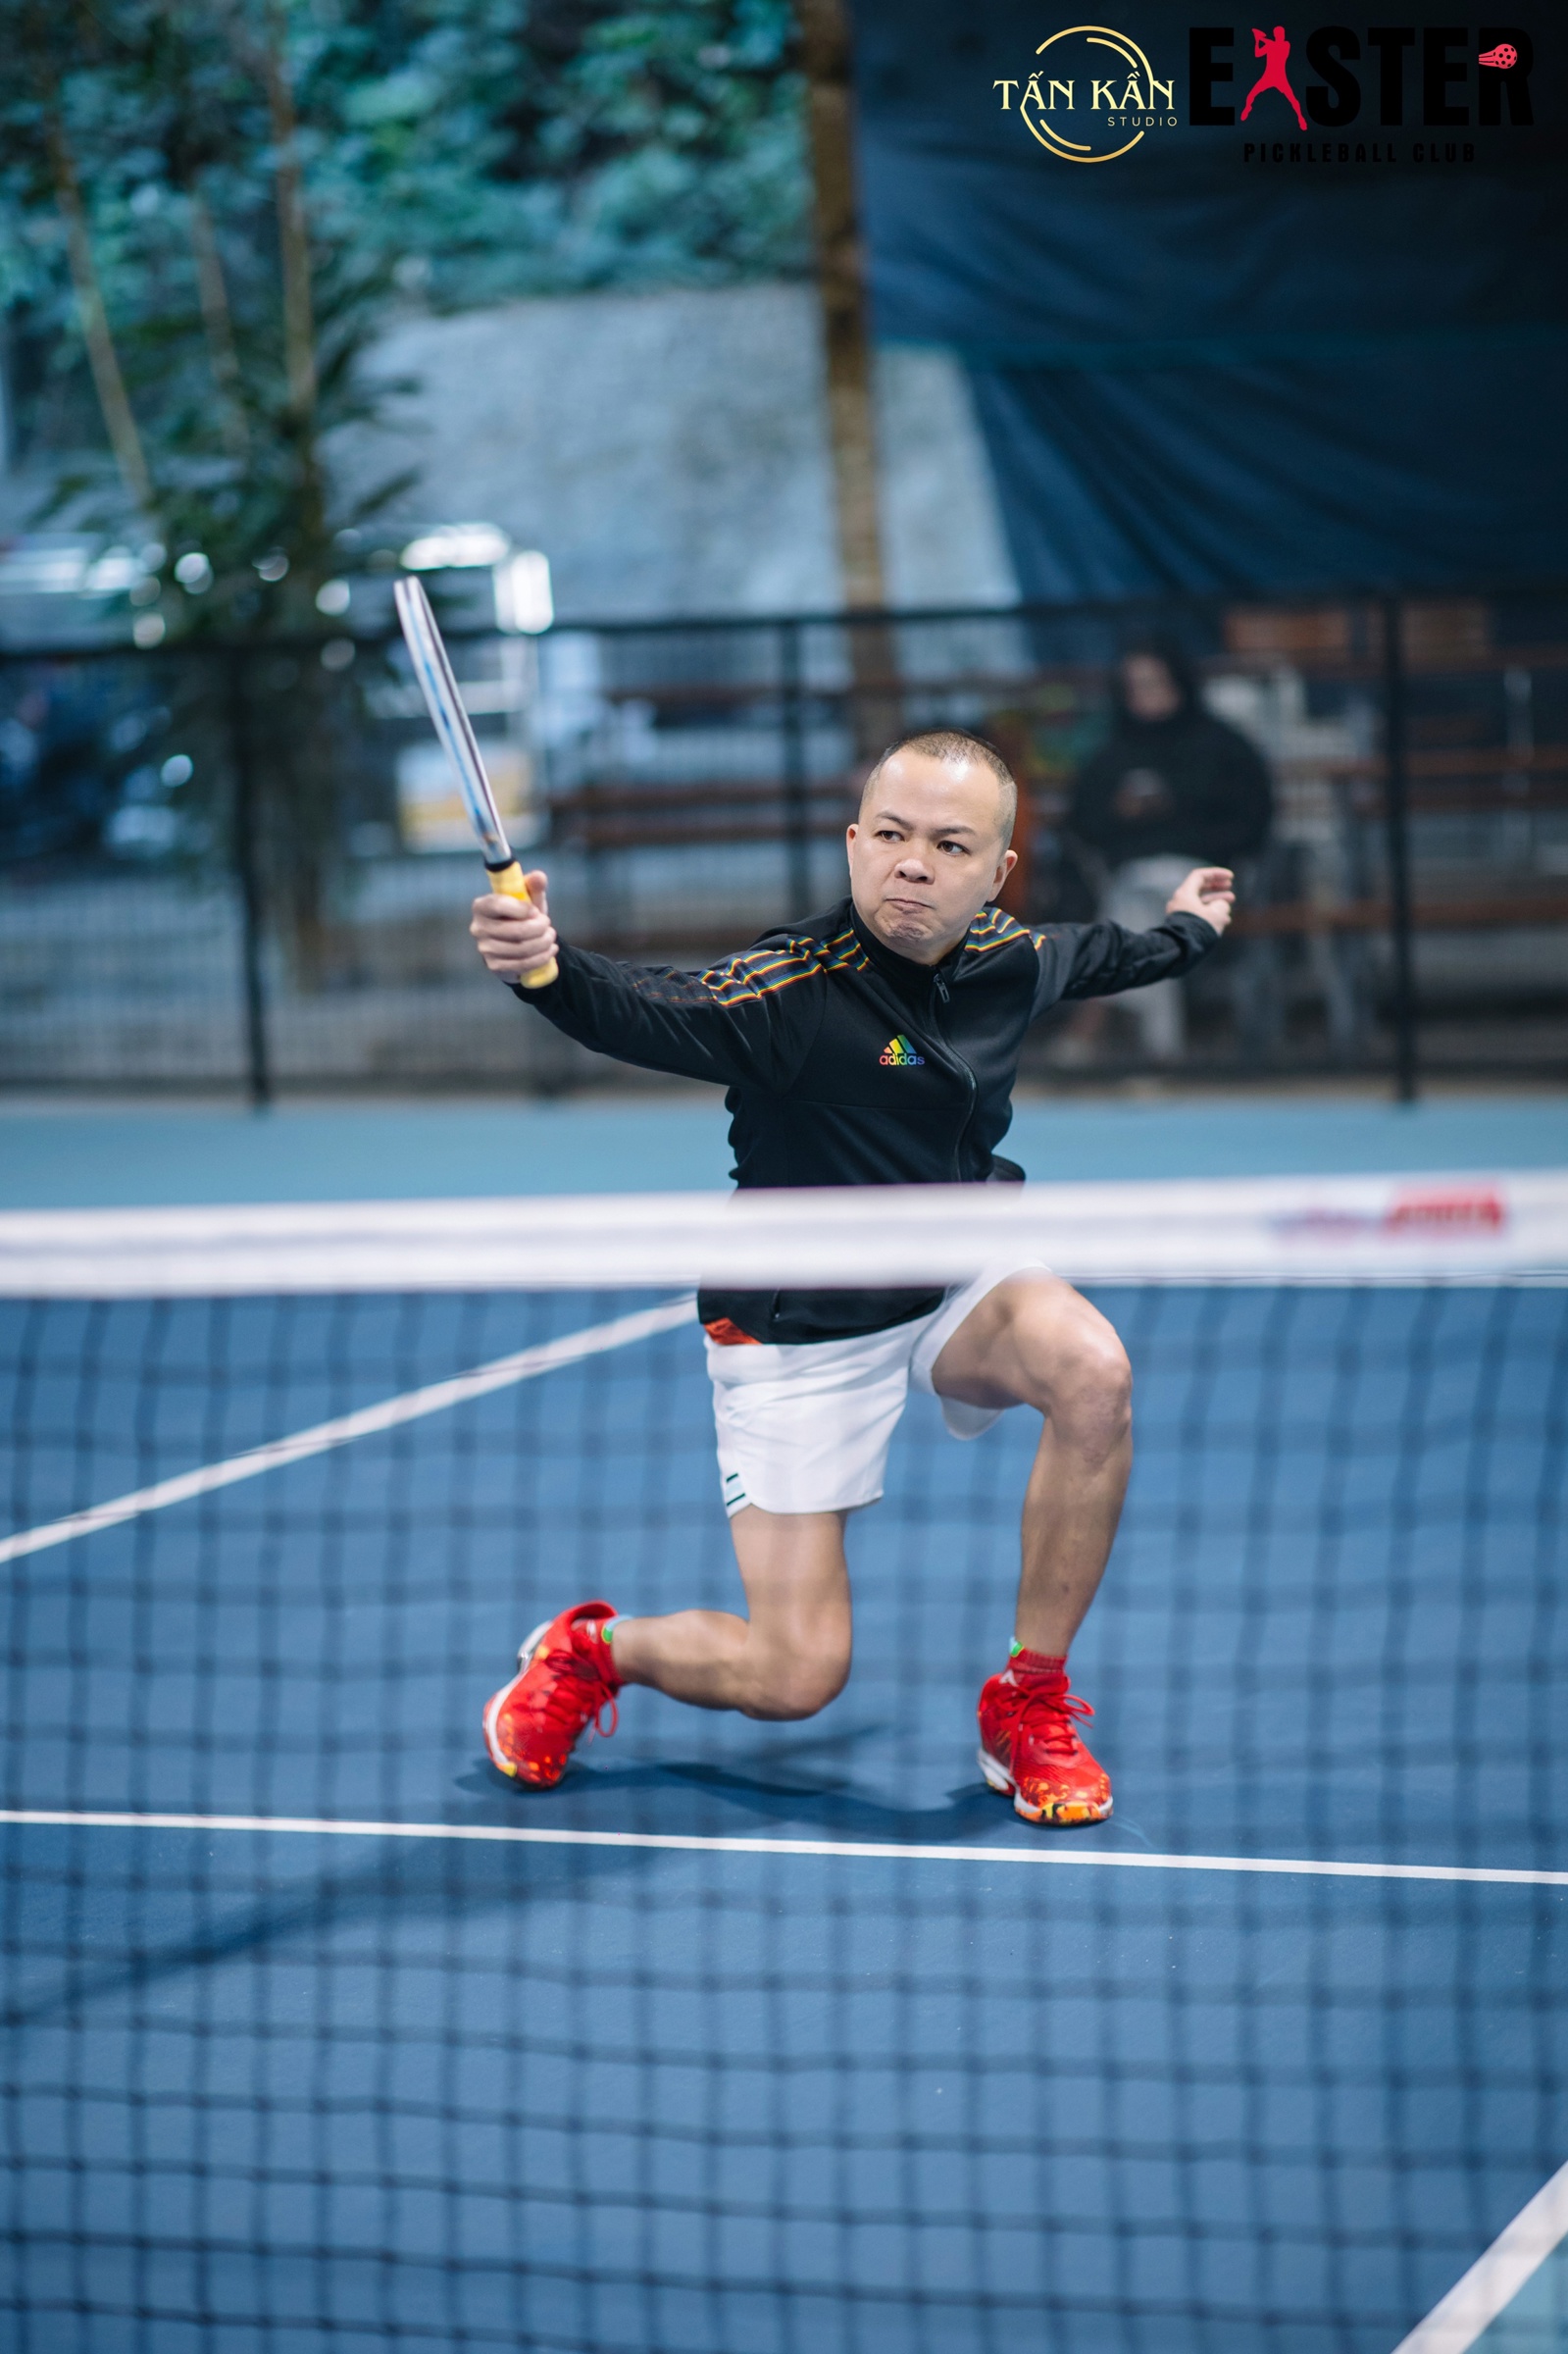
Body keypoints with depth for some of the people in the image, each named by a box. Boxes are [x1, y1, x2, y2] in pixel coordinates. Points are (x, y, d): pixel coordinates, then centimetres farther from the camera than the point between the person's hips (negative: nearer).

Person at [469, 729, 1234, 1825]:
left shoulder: (1011, 959, -5)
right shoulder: (800, 986, -26)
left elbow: (1098, 954, 20)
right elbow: (644, 1010, -44)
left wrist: (1186, 929, 40)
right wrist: (545, 965, -65)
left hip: (960, 1284, 5)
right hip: (802, 1336, -5)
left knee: (1093, 1372, -30)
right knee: (796, 1678, -8)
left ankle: (1031, 1706, -10)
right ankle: (588, 1649, 27)